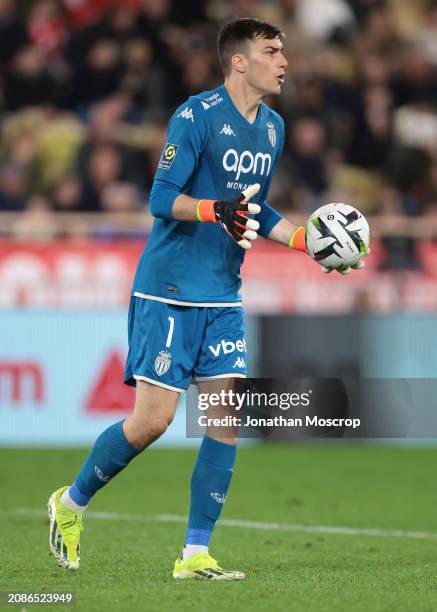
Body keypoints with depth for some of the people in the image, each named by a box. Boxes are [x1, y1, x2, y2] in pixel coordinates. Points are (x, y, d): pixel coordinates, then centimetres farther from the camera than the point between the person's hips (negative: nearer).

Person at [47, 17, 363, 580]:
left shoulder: (272, 127, 11)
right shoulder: (196, 116, -12)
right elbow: (161, 199, -16)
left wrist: (305, 239, 9)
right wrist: (214, 209, -33)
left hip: (223, 298, 7)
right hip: (169, 292, -7)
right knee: (152, 419, -8)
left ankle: (195, 555, 2)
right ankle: (72, 502, 16)